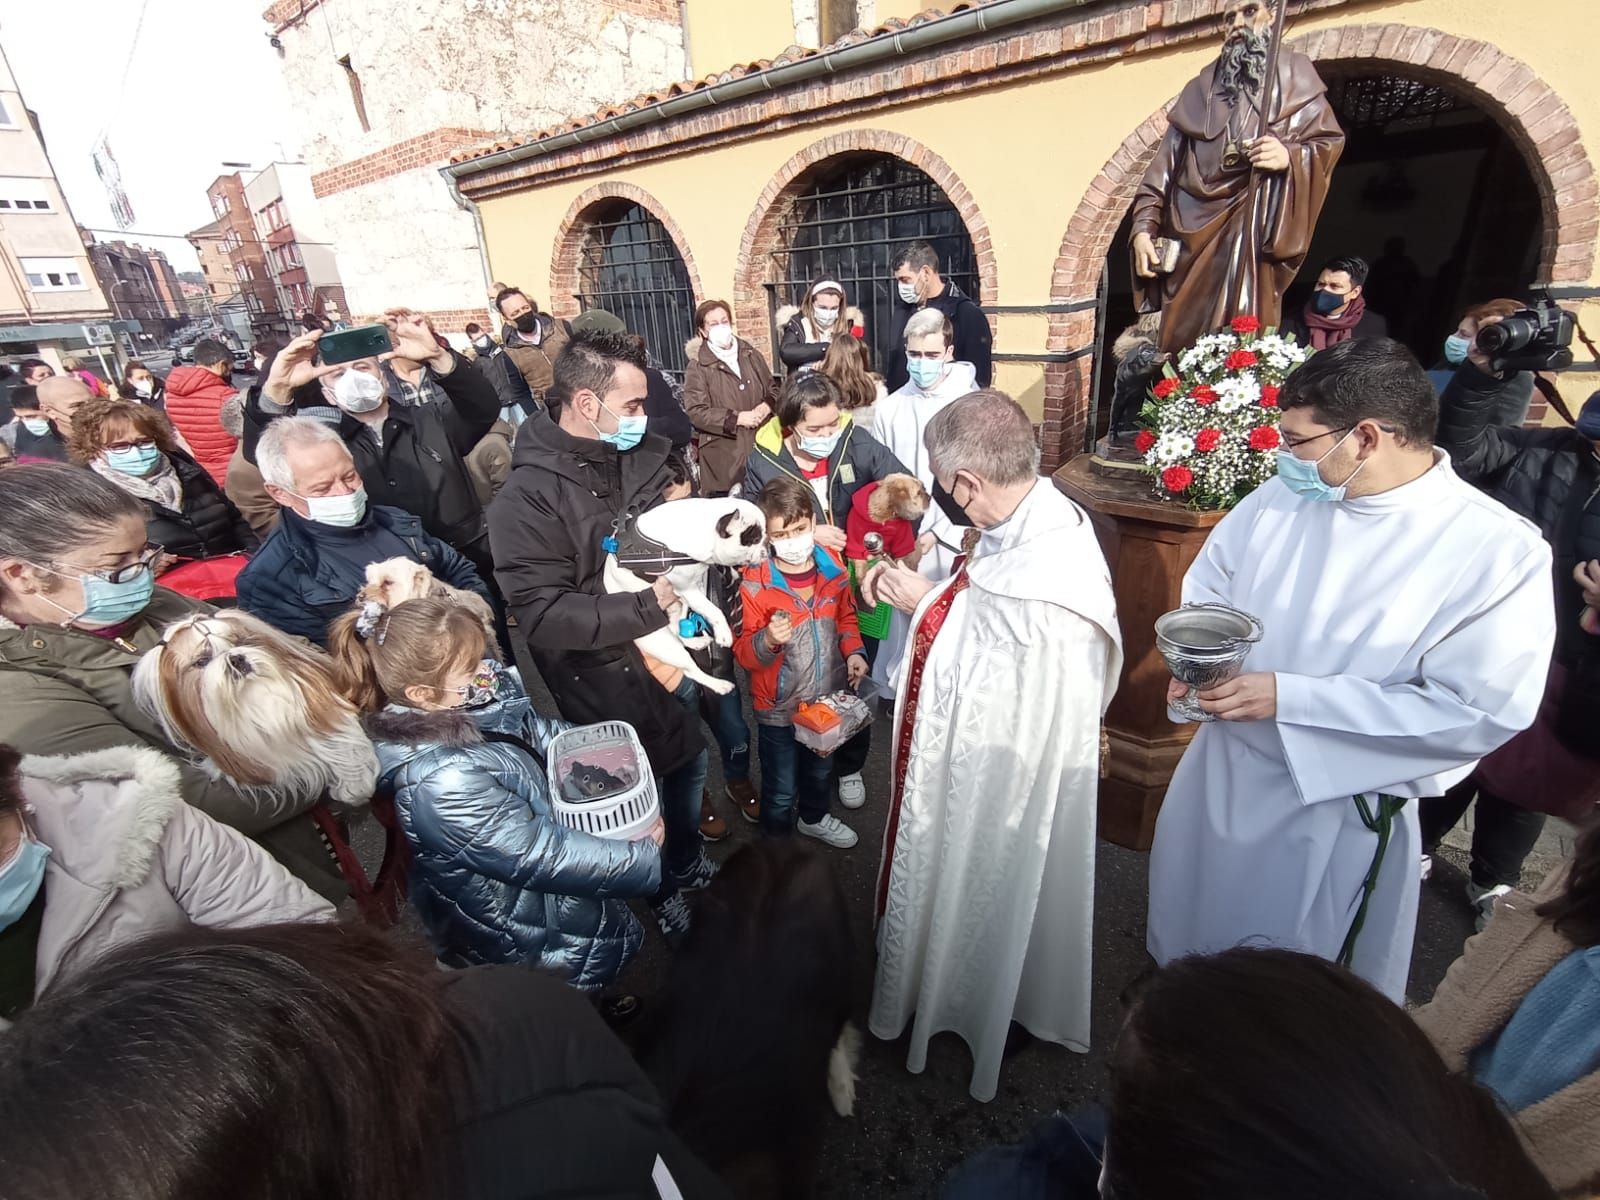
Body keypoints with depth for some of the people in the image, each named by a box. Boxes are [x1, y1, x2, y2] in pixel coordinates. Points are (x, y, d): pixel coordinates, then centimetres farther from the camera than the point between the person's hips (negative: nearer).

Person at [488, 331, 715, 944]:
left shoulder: (644, 457, -1)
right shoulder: (527, 497, -20)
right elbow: (541, 614, -25)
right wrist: (647, 608, -28)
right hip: (611, 686, -6)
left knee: (689, 763, 26)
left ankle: (685, 858, 57)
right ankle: (656, 889, 48)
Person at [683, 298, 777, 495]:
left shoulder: (751, 355, 11)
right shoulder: (697, 367, -4)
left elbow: (773, 389, 18)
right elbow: (695, 411, -12)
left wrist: (767, 406, -7)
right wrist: (737, 418, -17)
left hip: (762, 446, 5)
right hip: (724, 455, -4)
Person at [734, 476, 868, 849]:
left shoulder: (832, 566, -8)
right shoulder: (755, 583, -20)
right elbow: (743, 653, -17)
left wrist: (854, 651, -8)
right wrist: (768, 641, -37)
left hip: (828, 697, 5)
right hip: (779, 707, -4)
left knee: (820, 771, 29)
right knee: (781, 789, 14)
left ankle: (814, 818, 58)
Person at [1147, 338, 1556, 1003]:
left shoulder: (1500, 551, -19)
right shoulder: (1281, 497, -6)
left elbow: (1482, 712, -22)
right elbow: (1209, 584, 7)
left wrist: (1288, 698, -27)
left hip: (1336, 807, -4)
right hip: (1218, 771, 5)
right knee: (1190, 924, 28)